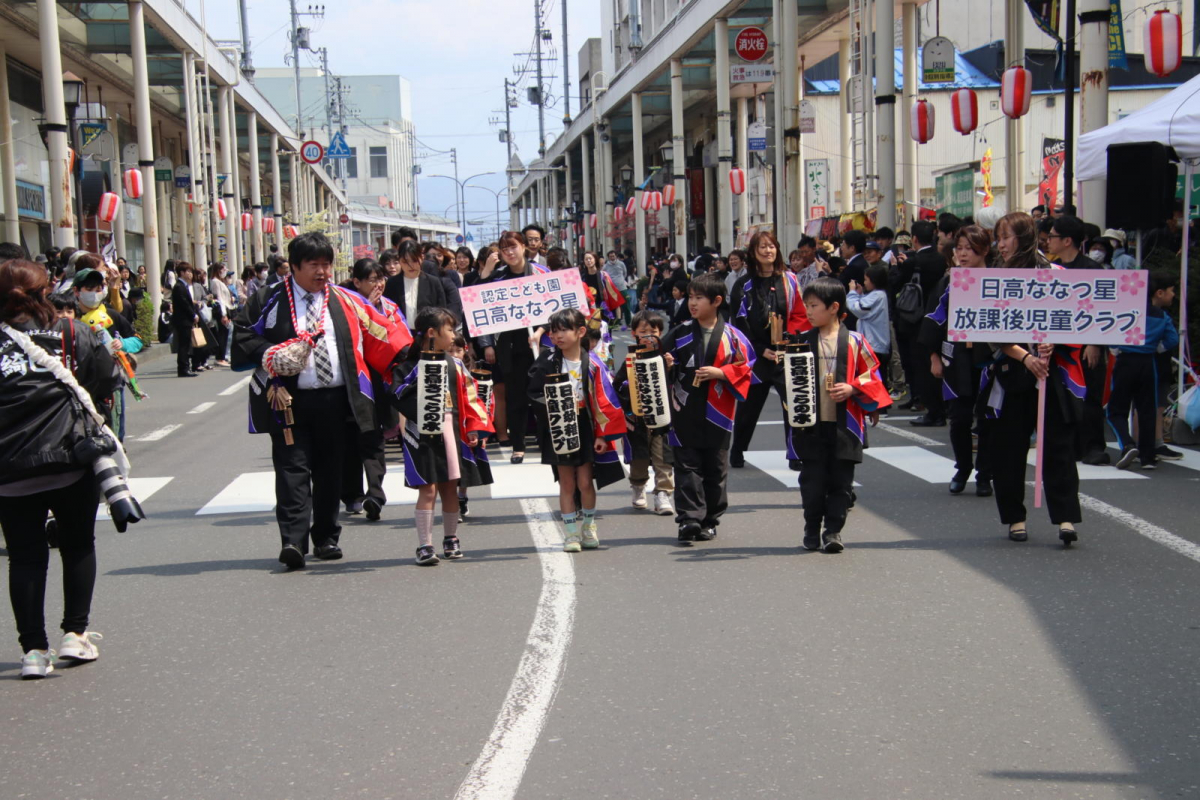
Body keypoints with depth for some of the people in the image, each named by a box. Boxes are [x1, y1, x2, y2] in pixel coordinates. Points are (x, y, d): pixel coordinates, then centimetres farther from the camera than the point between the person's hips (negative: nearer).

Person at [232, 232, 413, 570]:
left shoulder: (345, 301, 11)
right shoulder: (270, 300, 3)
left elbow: (382, 333, 12)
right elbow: (242, 337, 3)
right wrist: (271, 356, -13)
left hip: (335, 401, 3)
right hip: (289, 402, -3)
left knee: (330, 471, 9)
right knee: (292, 470, -9)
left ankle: (326, 538, 21)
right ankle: (293, 541, -13)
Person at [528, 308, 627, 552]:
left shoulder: (592, 363, -7)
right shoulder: (548, 361, -3)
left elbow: (605, 400, -6)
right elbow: (534, 390, 0)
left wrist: (604, 435, -8)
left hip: (585, 429, -1)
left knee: (585, 482, 1)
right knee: (566, 483, 6)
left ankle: (588, 527, 23)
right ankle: (571, 533, 15)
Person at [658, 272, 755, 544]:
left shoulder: (732, 336, -1)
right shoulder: (679, 333, 4)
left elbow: (745, 367, 0)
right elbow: (664, 361, 12)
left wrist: (720, 373, -12)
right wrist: (665, 366, -9)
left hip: (717, 413, 0)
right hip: (685, 412, 1)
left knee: (715, 468, 8)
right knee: (687, 467, -2)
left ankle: (709, 521, 20)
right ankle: (689, 521, -2)